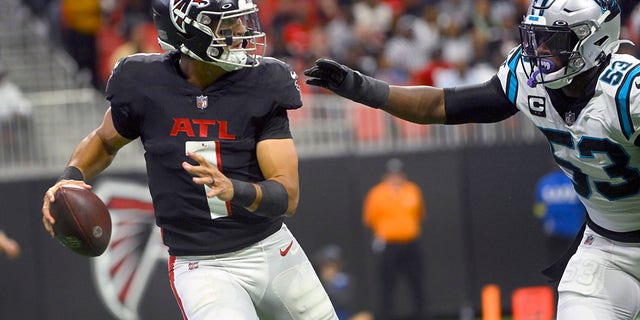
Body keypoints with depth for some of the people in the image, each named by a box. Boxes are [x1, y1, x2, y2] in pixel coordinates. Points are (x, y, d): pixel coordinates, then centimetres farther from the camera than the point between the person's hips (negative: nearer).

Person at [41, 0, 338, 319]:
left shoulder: (261, 85, -8)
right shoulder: (145, 86, -9)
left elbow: (287, 196, -13)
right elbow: (105, 141, 15)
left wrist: (234, 190, -34)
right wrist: (71, 178, -6)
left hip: (275, 253, 3)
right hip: (203, 268, -3)